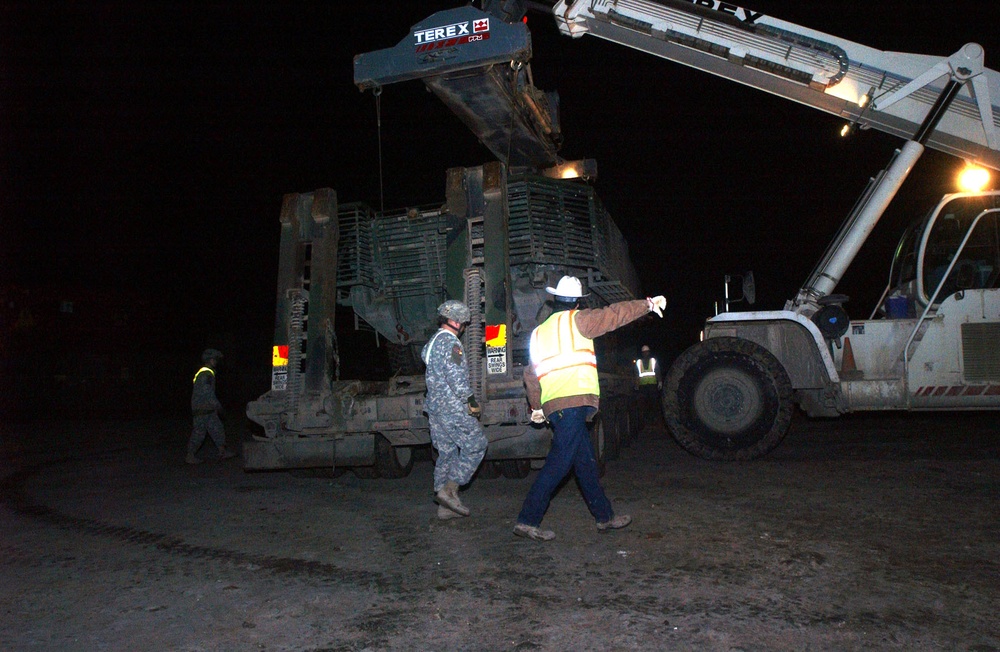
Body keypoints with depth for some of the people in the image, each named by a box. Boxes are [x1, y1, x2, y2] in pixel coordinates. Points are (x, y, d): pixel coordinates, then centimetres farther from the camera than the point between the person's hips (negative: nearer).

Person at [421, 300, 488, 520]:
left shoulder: (431, 343, 17)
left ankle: (445, 507, 14)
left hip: (434, 407, 9)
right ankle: (449, 489, -7)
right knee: (476, 445, 0)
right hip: (453, 408, -9)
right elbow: (456, 377, -21)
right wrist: (471, 401, -13)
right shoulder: (451, 343, -13)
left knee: (446, 453, 12)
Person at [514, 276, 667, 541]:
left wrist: (536, 406, 29)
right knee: (559, 463, -8)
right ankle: (527, 521, -9)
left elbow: (530, 374, 23)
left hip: (552, 405, 8)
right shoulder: (576, 320, 3)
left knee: (585, 462, 14)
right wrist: (648, 304, 6)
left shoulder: (539, 331, 23)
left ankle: (605, 516, 24)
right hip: (574, 402, -8)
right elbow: (613, 314, -1)